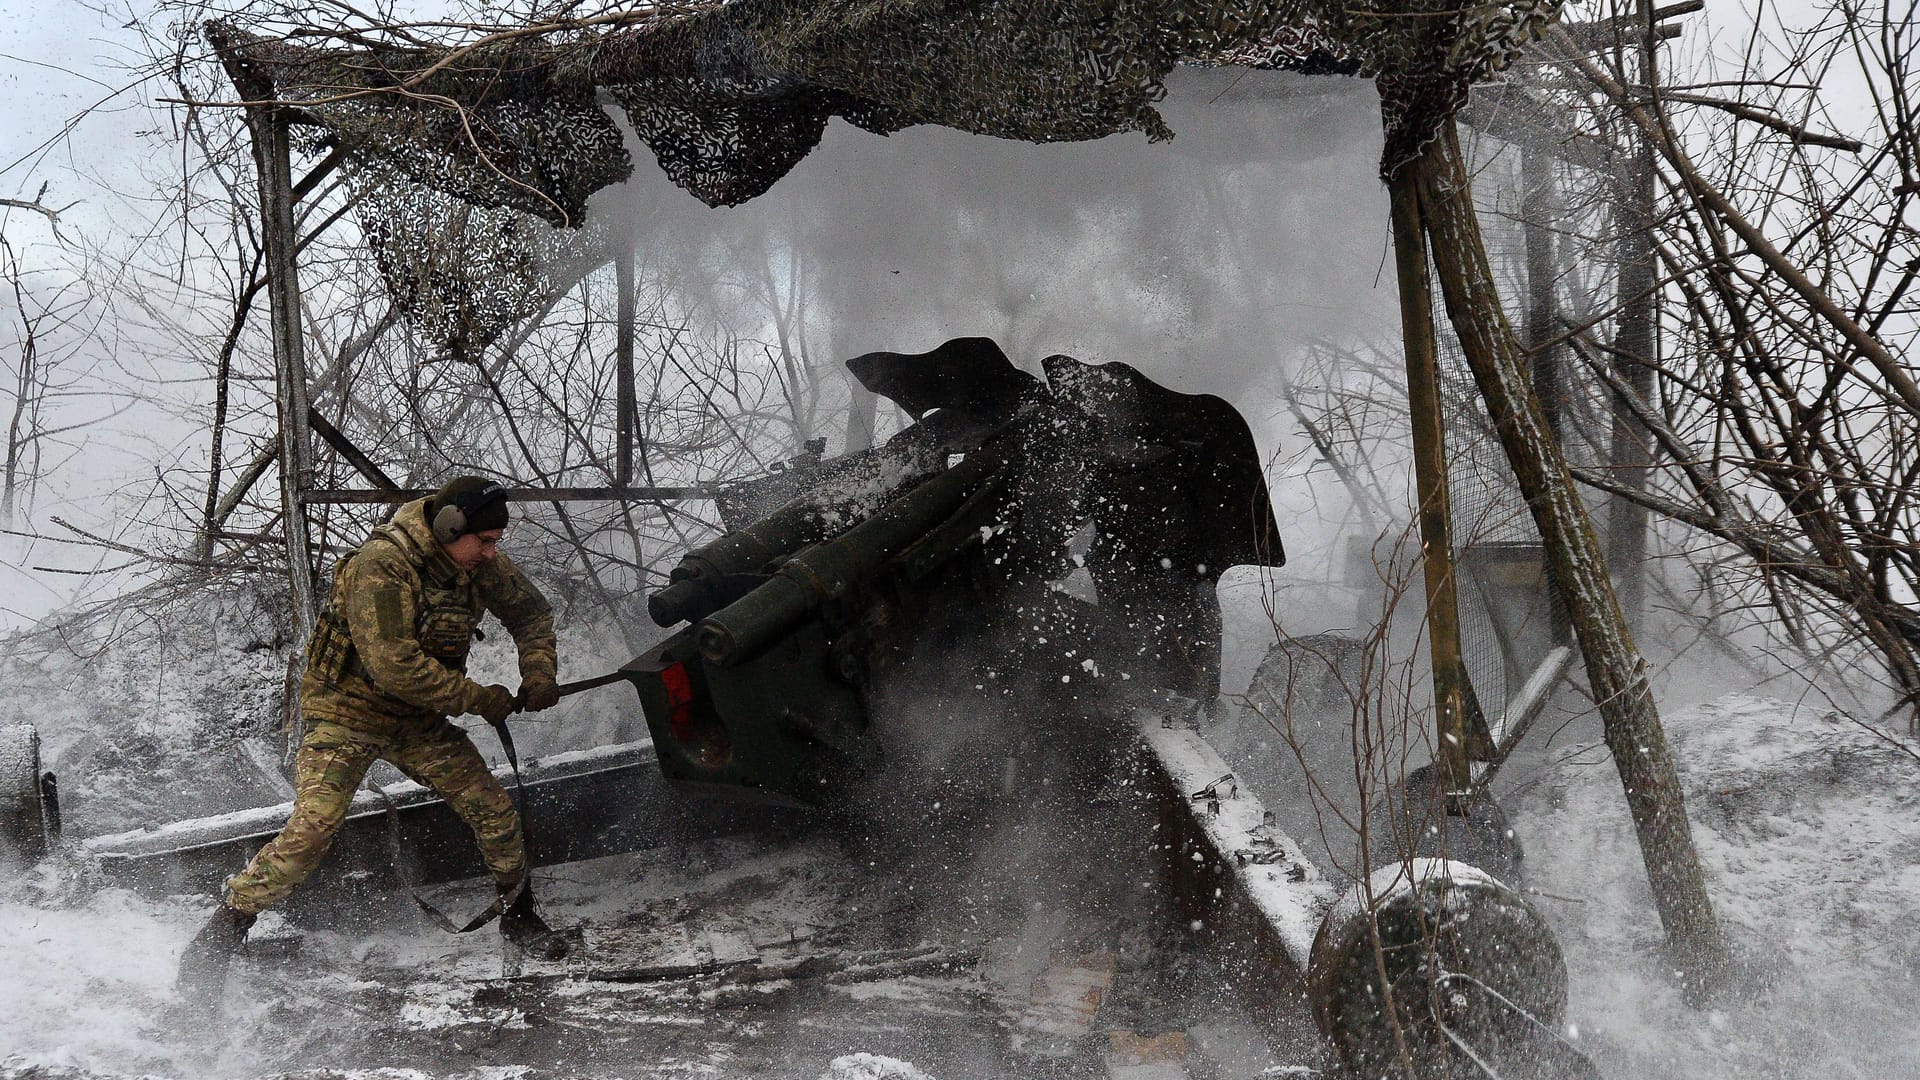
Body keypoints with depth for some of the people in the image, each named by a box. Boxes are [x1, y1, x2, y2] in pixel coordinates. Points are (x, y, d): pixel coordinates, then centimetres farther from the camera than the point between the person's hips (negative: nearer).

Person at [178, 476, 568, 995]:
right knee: (310, 830, -20)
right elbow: (394, 667, -31)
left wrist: (538, 673, -6)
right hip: (347, 713, -6)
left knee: (493, 810, -1)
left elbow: (531, 612, 12)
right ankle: (222, 934, -4)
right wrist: (478, 699, -24)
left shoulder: (483, 565, -7)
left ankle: (518, 915, 22)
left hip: (418, 721, 6)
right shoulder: (382, 565, -28)